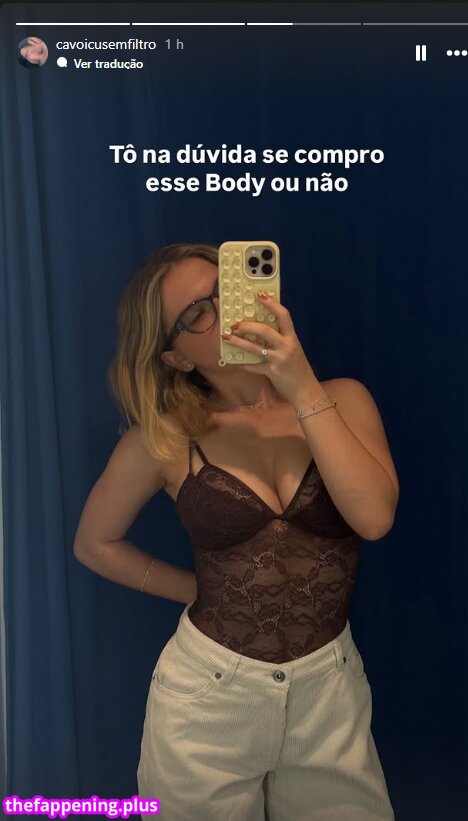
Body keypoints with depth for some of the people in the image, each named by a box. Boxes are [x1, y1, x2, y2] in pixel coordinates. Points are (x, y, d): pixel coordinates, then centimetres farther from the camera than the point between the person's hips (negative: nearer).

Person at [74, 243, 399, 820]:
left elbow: (375, 517, -20)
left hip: (330, 690, 2)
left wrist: (305, 392, -22)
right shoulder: (164, 438, -9)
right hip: (208, 693, -1)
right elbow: (94, 544, 4)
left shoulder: (342, 400, -5)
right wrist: (201, 591, 1)